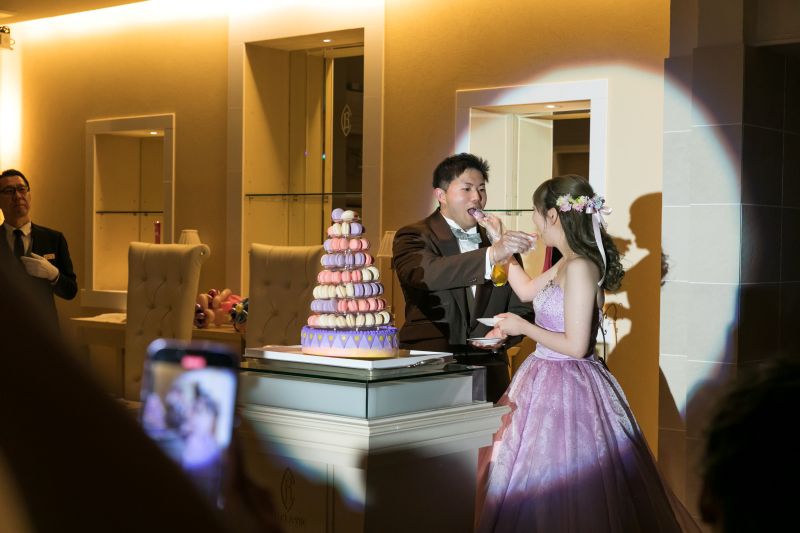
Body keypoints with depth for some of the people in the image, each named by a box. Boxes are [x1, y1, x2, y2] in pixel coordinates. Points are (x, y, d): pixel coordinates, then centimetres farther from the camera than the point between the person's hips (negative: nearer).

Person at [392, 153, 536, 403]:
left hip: (489, 375, 4)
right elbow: (424, 273, -22)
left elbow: (521, 307, 21)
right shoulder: (413, 237, 1)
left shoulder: (500, 241, 16)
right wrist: (491, 255, -32)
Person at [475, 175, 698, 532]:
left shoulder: (579, 267, -19)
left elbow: (575, 346, -22)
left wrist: (523, 327, -12)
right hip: (548, 381, 9)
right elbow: (526, 291, 25)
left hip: (565, 388, -9)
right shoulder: (566, 264, 8)